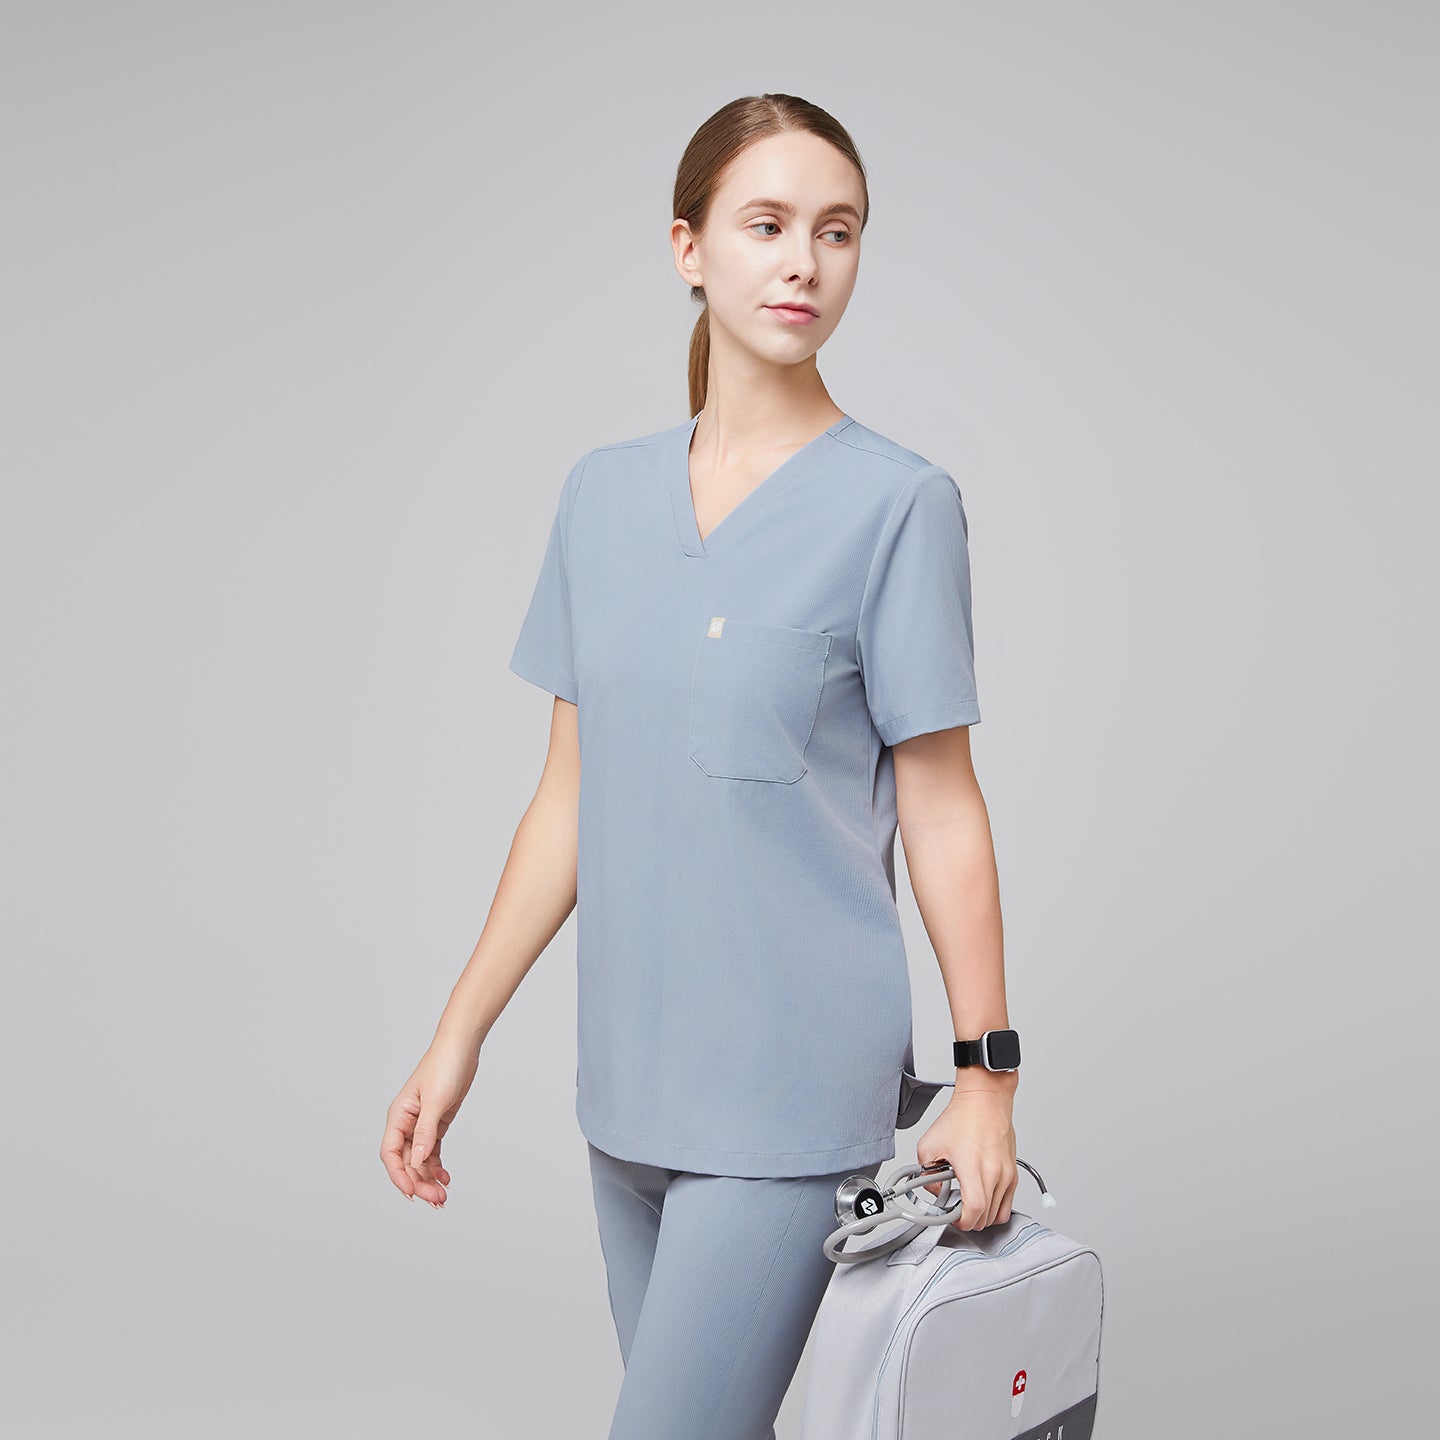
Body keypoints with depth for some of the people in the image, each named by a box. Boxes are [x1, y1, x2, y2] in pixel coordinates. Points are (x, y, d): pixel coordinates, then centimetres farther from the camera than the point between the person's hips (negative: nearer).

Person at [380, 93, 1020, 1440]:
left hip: (792, 1087, -5)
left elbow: (941, 809, -5)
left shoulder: (897, 502, -6)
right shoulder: (604, 492, 8)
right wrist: (458, 1037, 8)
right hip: (629, 1078, 5)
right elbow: (571, 796, 10)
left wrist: (987, 1074, -7)